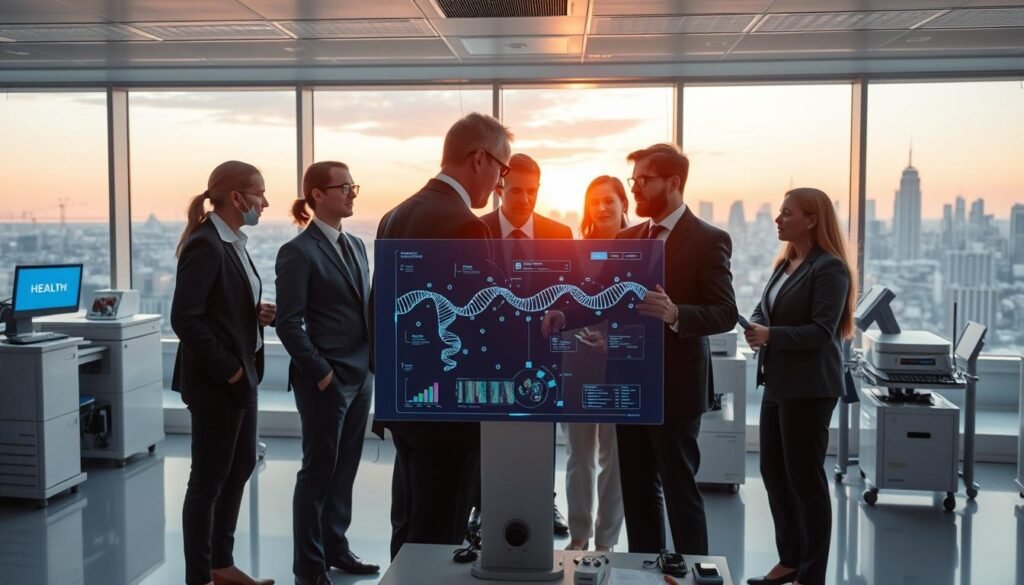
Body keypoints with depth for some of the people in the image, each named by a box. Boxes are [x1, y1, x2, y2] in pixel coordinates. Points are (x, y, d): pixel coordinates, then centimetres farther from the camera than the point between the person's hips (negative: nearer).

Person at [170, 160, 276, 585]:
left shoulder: (233, 243, 11)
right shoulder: (205, 245, -18)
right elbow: (185, 318, -23)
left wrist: (256, 313, 1)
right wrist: (227, 368, -19)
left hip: (241, 375, 10)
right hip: (216, 381, -10)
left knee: (241, 467, 17)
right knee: (209, 479, 2)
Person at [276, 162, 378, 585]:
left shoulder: (355, 245, 13)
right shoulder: (299, 252, -11)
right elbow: (289, 323, -15)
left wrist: (372, 362, 9)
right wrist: (321, 373, -16)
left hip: (361, 375, 7)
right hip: (326, 379, -7)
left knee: (345, 468, 15)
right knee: (318, 471, 4)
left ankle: (335, 547, 30)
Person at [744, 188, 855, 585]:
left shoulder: (829, 268, -14)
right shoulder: (785, 263, 12)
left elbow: (823, 331, -19)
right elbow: (765, 308, 14)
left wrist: (771, 335, -27)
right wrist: (756, 327, -8)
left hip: (809, 388, -9)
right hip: (779, 383, 9)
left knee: (805, 478, 1)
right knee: (773, 471, 14)